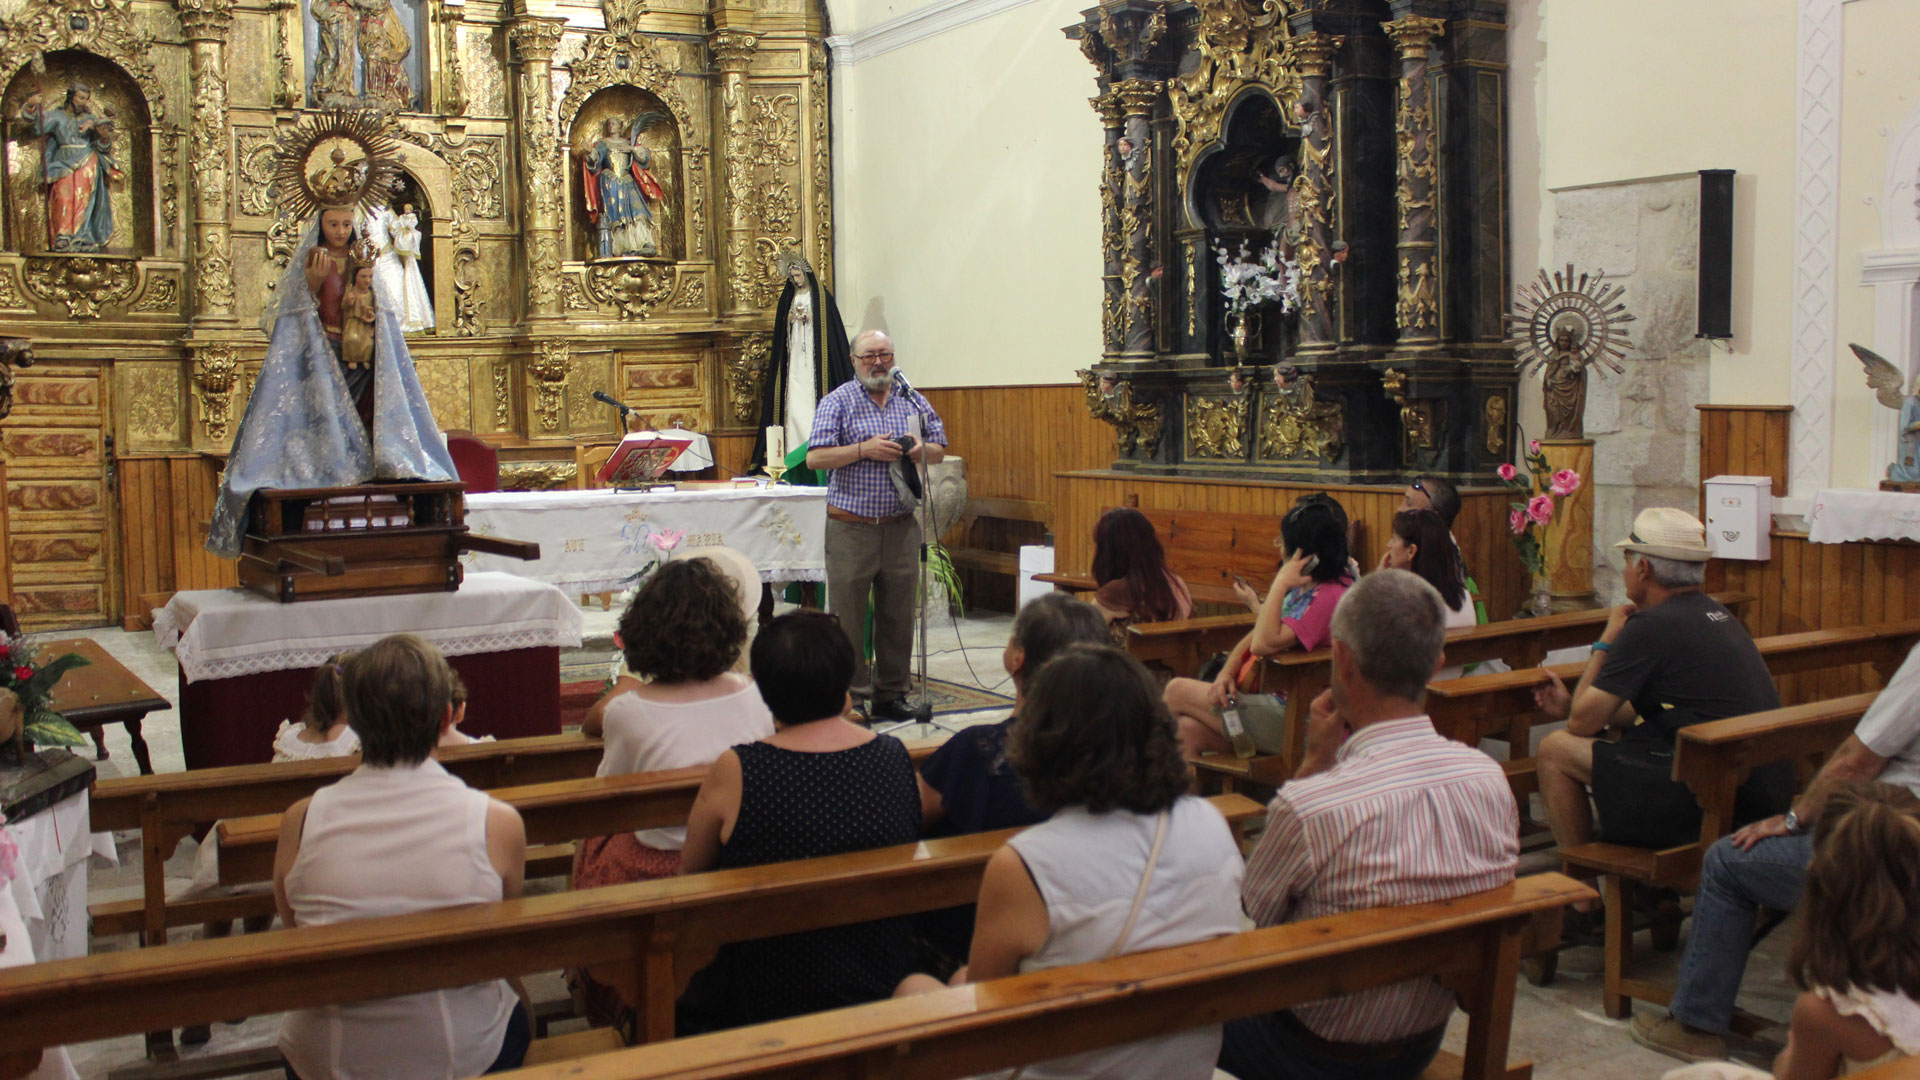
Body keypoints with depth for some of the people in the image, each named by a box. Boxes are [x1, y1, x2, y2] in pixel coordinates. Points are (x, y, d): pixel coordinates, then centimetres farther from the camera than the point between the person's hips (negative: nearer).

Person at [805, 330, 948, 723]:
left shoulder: (912, 400, 11)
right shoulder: (838, 401, -1)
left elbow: (940, 450, 15)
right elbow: (815, 458, -9)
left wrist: (921, 450, -7)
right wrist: (865, 449, -18)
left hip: (900, 526, 4)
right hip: (851, 528, -3)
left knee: (898, 615, 7)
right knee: (848, 616, -1)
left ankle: (891, 693, 17)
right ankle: (850, 694, 7)